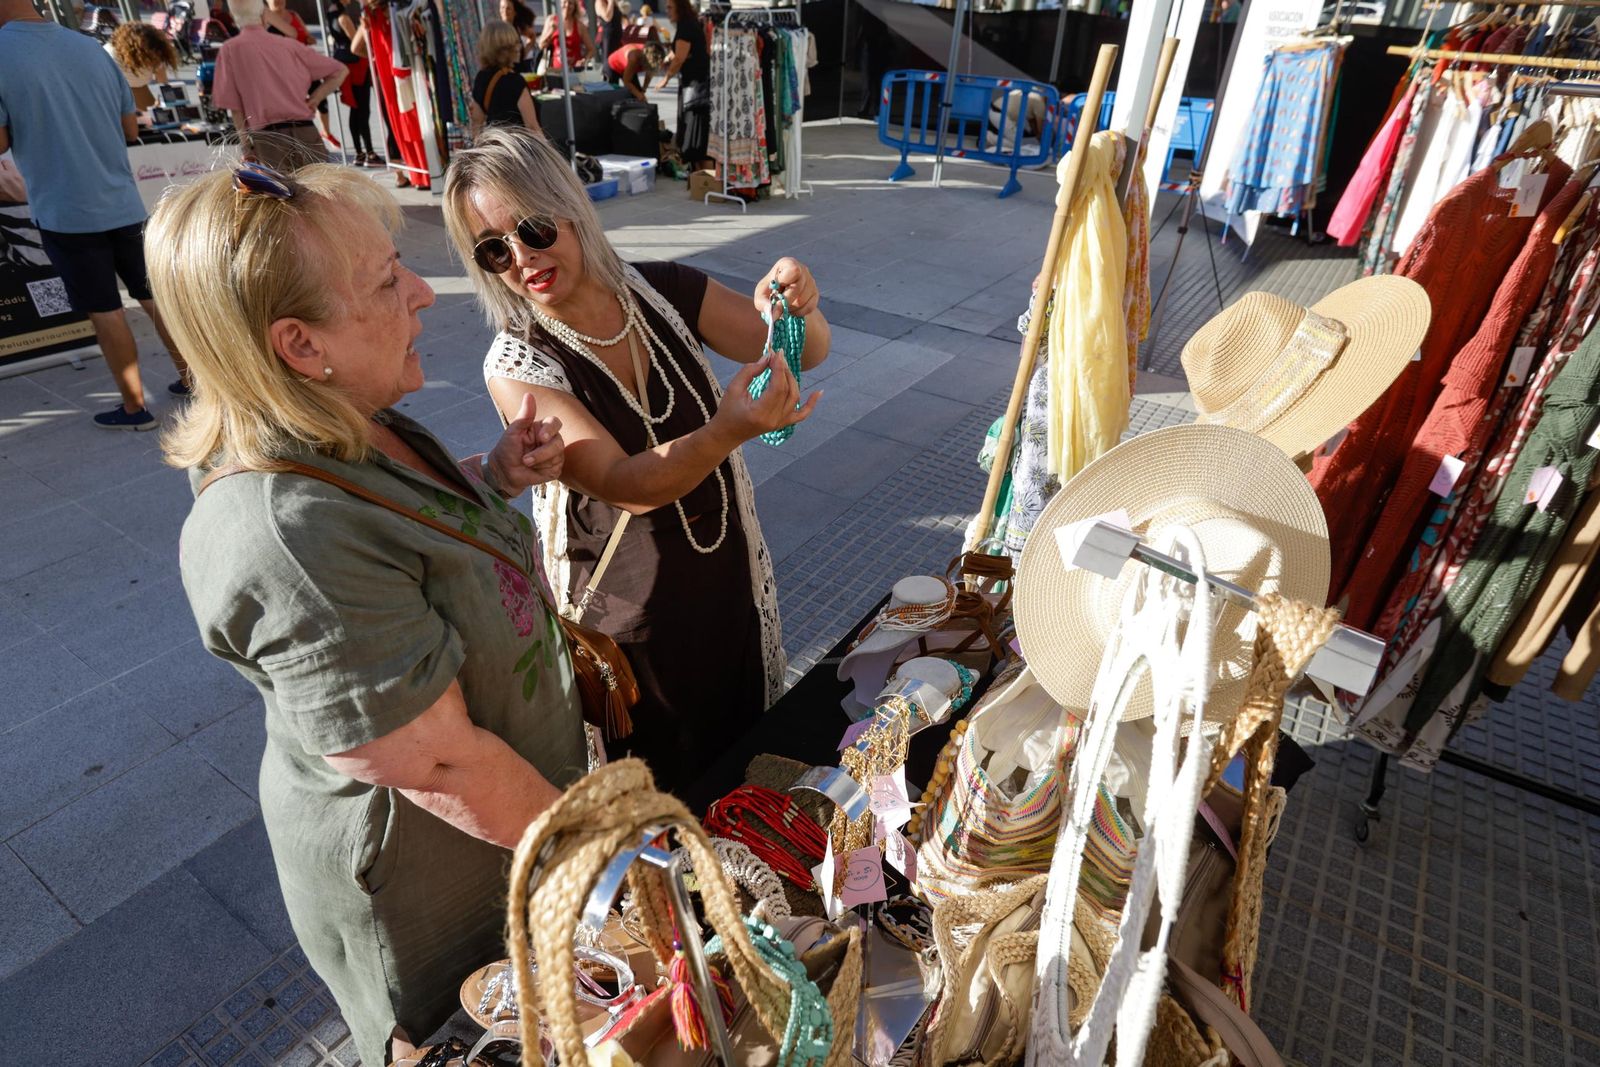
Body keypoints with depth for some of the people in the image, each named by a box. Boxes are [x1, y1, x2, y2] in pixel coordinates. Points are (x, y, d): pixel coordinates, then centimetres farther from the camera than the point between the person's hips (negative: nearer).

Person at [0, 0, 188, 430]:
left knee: (105, 313, 2)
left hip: (65, 211, -4)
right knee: (154, 296, 14)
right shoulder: (90, 47, 4)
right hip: (122, 203, 5)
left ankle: (135, 407, 10)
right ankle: (191, 380, 21)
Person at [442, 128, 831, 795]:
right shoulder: (517, 367, -21)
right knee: (664, 777, 18)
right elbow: (626, 484, -32)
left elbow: (806, 355, -9)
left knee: (750, 737, 28)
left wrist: (796, 310, -32)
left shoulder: (665, 291, -10)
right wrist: (728, 431, -50)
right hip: (629, 609, -4)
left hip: (728, 569, 5)